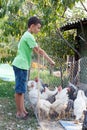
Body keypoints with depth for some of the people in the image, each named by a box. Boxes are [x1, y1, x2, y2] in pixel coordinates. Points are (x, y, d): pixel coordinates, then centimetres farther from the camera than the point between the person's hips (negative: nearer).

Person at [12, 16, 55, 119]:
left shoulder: (26, 35, 17)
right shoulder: (29, 36, -15)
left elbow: (35, 50, 24)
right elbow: (40, 50, -16)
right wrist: (50, 60, -10)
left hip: (21, 65, 10)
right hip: (21, 65, -10)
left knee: (22, 89, 13)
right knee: (19, 89, -4)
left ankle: (22, 110, 20)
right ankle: (19, 112, 2)